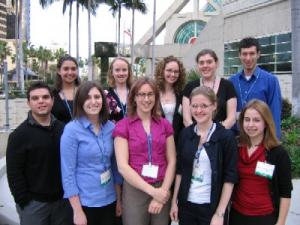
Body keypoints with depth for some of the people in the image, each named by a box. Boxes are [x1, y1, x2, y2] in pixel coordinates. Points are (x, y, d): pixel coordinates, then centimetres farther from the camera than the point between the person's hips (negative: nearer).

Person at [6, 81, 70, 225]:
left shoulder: (63, 129, 4)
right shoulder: (20, 134, -9)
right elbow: (14, 172, -10)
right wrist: (24, 201, -12)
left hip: (62, 199, 4)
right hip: (34, 203, -4)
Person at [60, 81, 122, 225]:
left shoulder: (110, 127, 1)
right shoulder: (72, 130, -12)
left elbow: (115, 165, 9)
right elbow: (67, 172, -13)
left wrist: (118, 198, 9)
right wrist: (77, 210, -14)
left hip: (109, 200, 4)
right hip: (85, 202, -4)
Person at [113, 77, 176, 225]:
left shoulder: (165, 125, 5)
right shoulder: (123, 126, -4)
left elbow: (172, 161, 4)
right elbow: (122, 166, -10)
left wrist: (163, 190, -8)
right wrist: (152, 191, -13)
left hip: (161, 191, 3)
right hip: (134, 191, -3)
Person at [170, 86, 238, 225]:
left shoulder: (226, 136, -9)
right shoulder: (185, 134, 2)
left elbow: (230, 178, -8)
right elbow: (180, 170, 8)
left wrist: (220, 213, -11)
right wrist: (174, 201, 5)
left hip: (212, 207, -3)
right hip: (186, 204, 3)